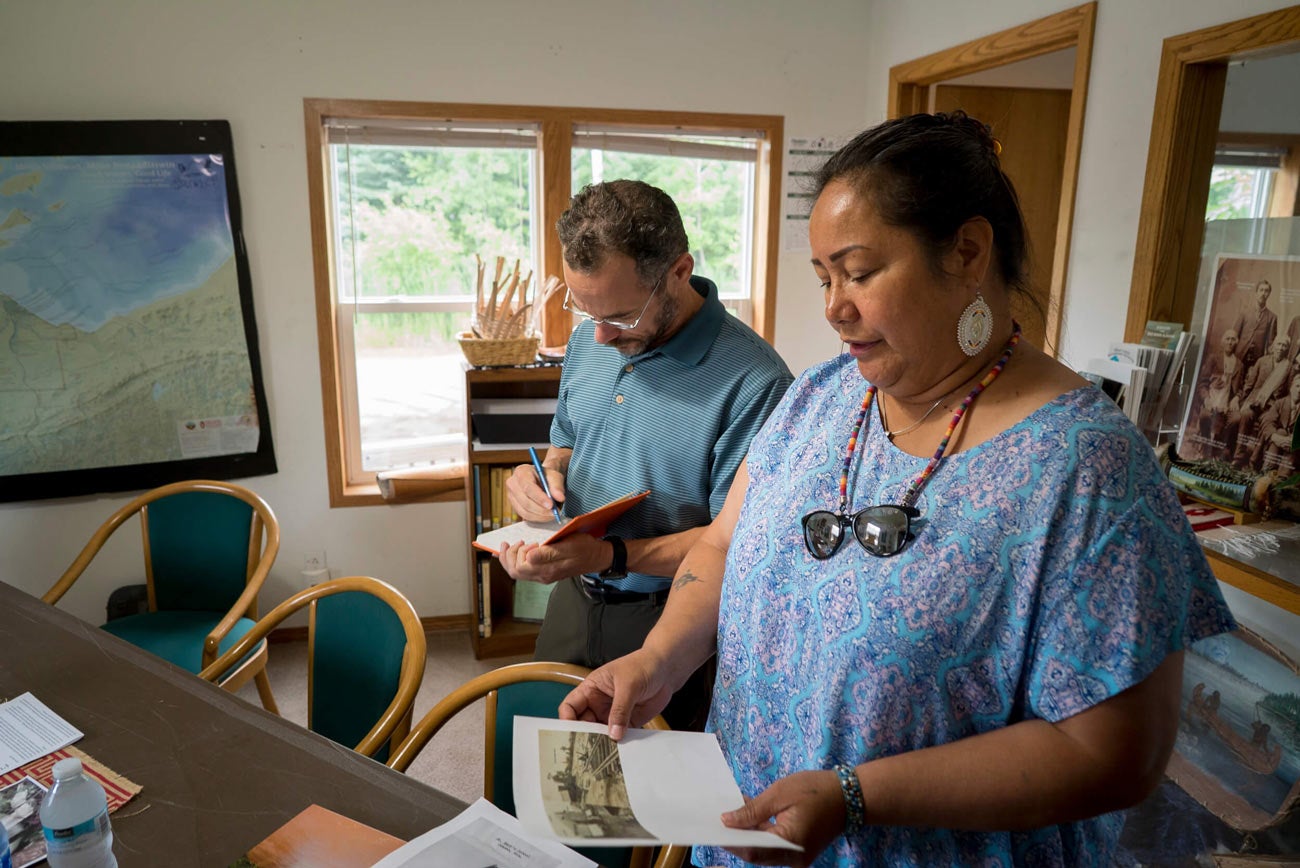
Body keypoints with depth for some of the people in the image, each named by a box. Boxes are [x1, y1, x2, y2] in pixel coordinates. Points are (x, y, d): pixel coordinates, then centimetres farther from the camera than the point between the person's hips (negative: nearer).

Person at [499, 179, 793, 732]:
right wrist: (547, 471, -7)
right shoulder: (588, 341, 0)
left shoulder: (753, 380, -24)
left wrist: (612, 557, -30)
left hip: (666, 621, -6)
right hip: (572, 600, 6)